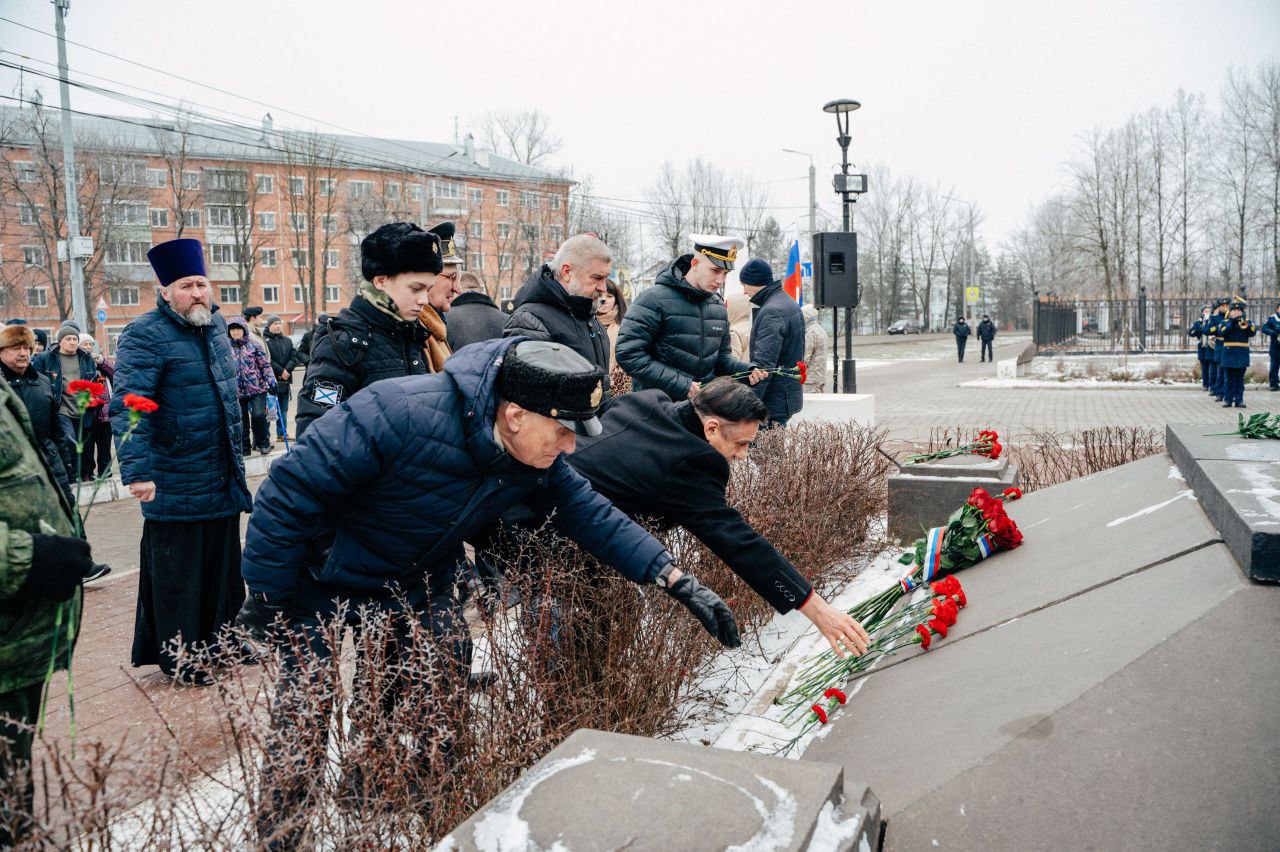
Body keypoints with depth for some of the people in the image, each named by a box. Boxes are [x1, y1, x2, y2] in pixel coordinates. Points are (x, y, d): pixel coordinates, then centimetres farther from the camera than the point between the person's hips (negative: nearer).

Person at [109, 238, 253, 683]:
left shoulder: (216, 324, 10)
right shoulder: (146, 335, -15)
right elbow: (128, 407, -22)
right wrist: (137, 472, -30)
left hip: (223, 479, 7)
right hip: (176, 484, -7)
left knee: (222, 563, 17)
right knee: (177, 568, 5)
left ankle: (221, 638, 32)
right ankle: (178, 656, 20)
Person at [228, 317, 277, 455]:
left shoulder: (253, 344, 2)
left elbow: (265, 364, 2)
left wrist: (271, 381, -7)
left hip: (257, 388, -2)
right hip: (237, 391, 2)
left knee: (259, 416, -11)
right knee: (241, 421, 7)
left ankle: (262, 443, 10)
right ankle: (244, 448, 19)